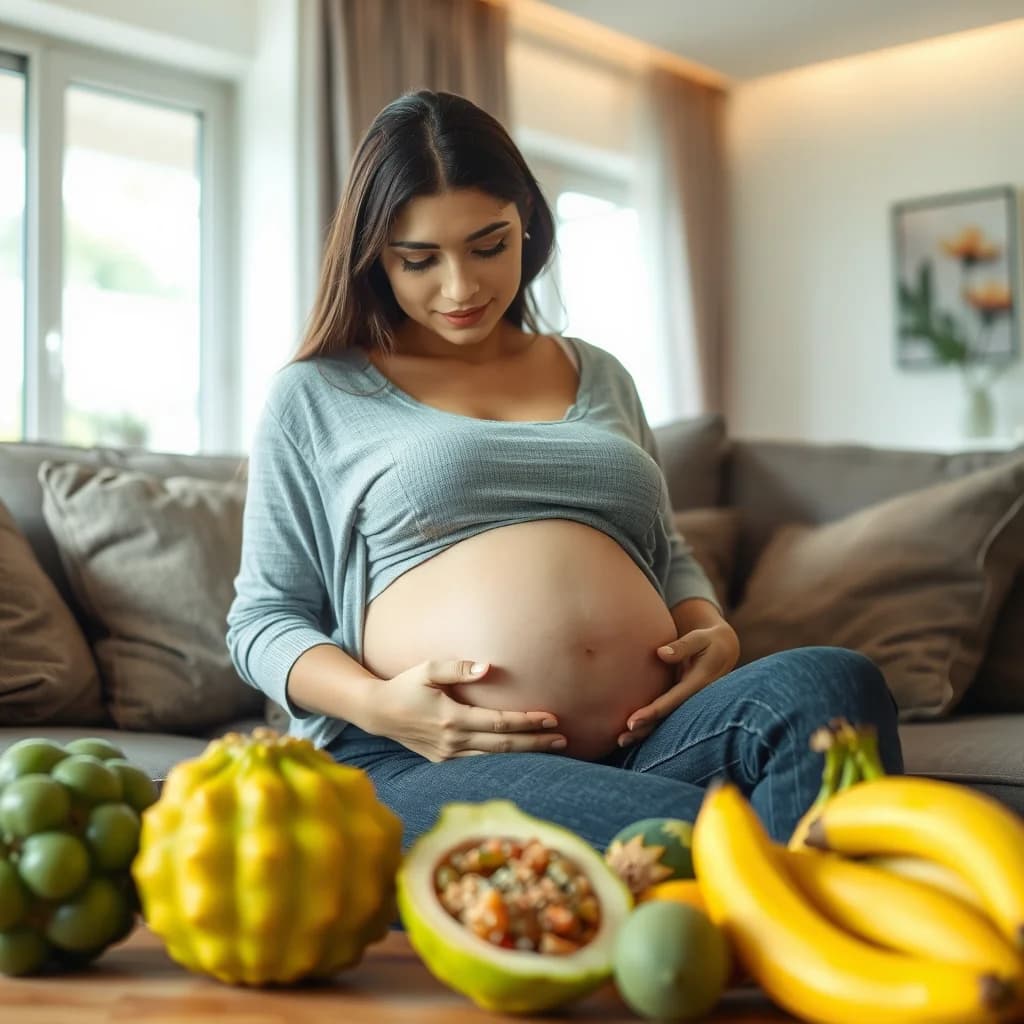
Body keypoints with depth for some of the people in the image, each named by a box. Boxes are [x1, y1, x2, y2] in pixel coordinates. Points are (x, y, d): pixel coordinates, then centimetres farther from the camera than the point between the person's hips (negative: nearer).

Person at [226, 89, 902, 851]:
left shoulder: (600, 377, 23)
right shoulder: (314, 395, 12)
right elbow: (264, 618, 12)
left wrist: (712, 631, 6)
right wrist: (374, 702, -9)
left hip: (644, 744, 5)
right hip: (422, 762, -5)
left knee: (831, 688, -29)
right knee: (694, 839, -37)